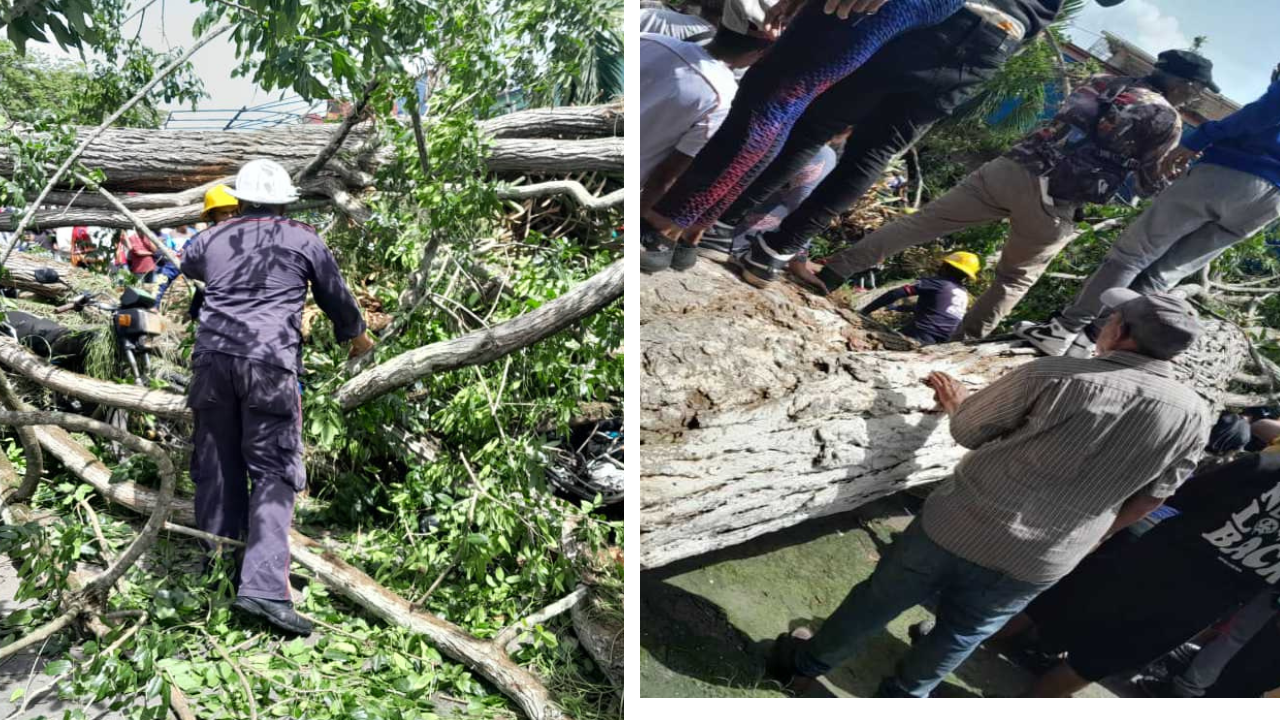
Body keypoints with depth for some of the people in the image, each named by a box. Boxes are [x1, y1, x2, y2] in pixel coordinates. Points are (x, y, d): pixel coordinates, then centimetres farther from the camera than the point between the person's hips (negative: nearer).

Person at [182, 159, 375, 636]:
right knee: (273, 473, -4)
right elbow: (336, 297, 17)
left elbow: (187, 265, 41)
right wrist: (357, 337, 35)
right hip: (270, 364, -4)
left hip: (213, 358, 4)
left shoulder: (213, 239, 17)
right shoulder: (304, 240, 8)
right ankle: (261, 588, -14)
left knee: (217, 469, 12)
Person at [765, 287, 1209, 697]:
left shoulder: (1053, 376, -19)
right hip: (1040, 565, 3)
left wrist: (956, 404, 16)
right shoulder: (1193, 417, -8)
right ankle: (901, 698, 46)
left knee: (878, 601, 17)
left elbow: (968, 432, -7)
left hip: (961, 530, -3)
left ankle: (805, 664, 38)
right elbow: (1147, 501, 5)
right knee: (963, 632, 27)